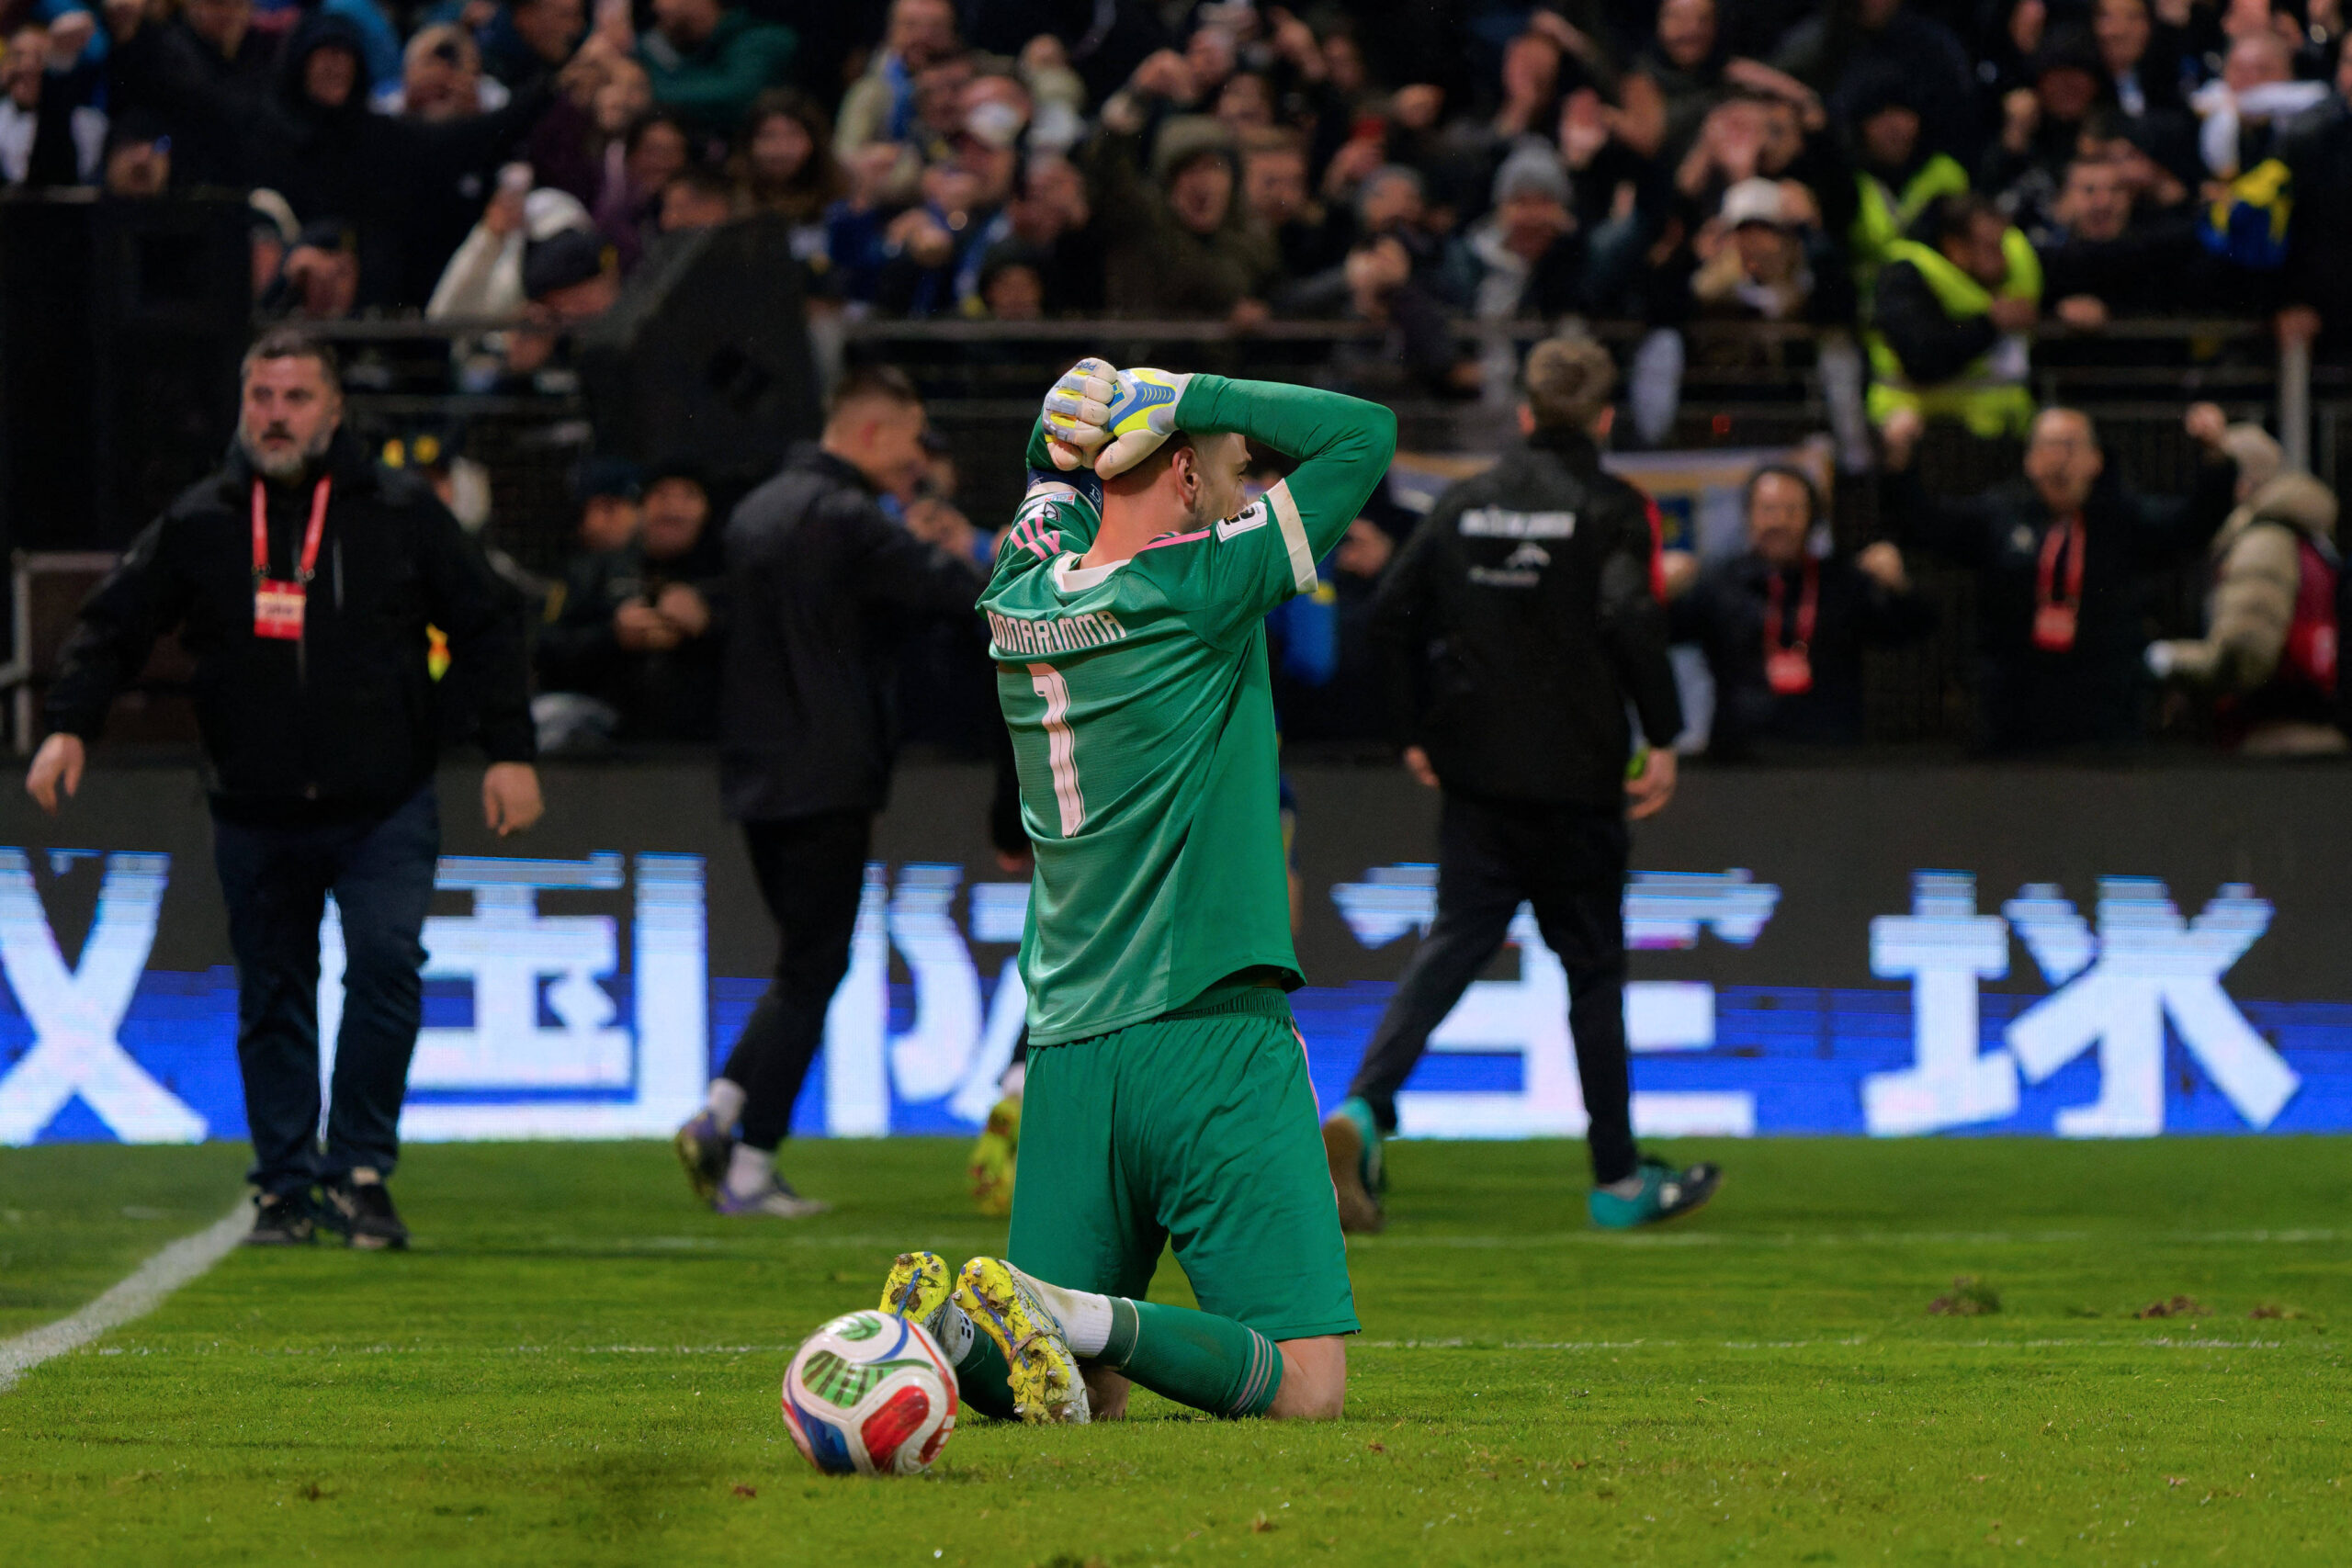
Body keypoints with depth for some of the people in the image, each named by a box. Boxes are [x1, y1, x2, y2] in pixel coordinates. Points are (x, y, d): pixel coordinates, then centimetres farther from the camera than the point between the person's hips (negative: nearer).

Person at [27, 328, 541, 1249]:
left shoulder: (401, 514, 3)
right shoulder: (200, 524, 5)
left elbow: (487, 626, 7)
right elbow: (113, 627, 10)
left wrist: (510, 752, 1)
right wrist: (69, 727, -6)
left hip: (383, 811, -2)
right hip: (255, 817, 2)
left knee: (384, 966, -17)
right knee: (272, 1000, 6)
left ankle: (359, 1172, -9)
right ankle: (285, 1185, 14)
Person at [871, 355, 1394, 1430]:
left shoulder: (1019, 602, 9)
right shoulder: (1198, 591, -9)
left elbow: (1055, 458, 30)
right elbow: (1365, 432, -3)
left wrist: (1076, 424, 8)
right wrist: (1181, 398, -3)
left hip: (1065, 1049, 7)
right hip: (1213, 1036, -7)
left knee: (1085, 1395, 11)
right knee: (1305, 1390, -8)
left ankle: (956, 1329, -19)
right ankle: (1077, 1320, -29)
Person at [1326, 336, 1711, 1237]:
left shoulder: (1465, 504, 9)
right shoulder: (1611, 510, -6)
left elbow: (1393, 614, 5)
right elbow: (1631, 620, -20)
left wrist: (1416, 731, 14)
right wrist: (1661, 737, -12)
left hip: (1475, 768, 4)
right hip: (1575, 775, -4)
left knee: (1454, 944, 3)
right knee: (1593, 964, 7)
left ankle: (1364, 1108, -21)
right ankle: (1618, 1181, 13)